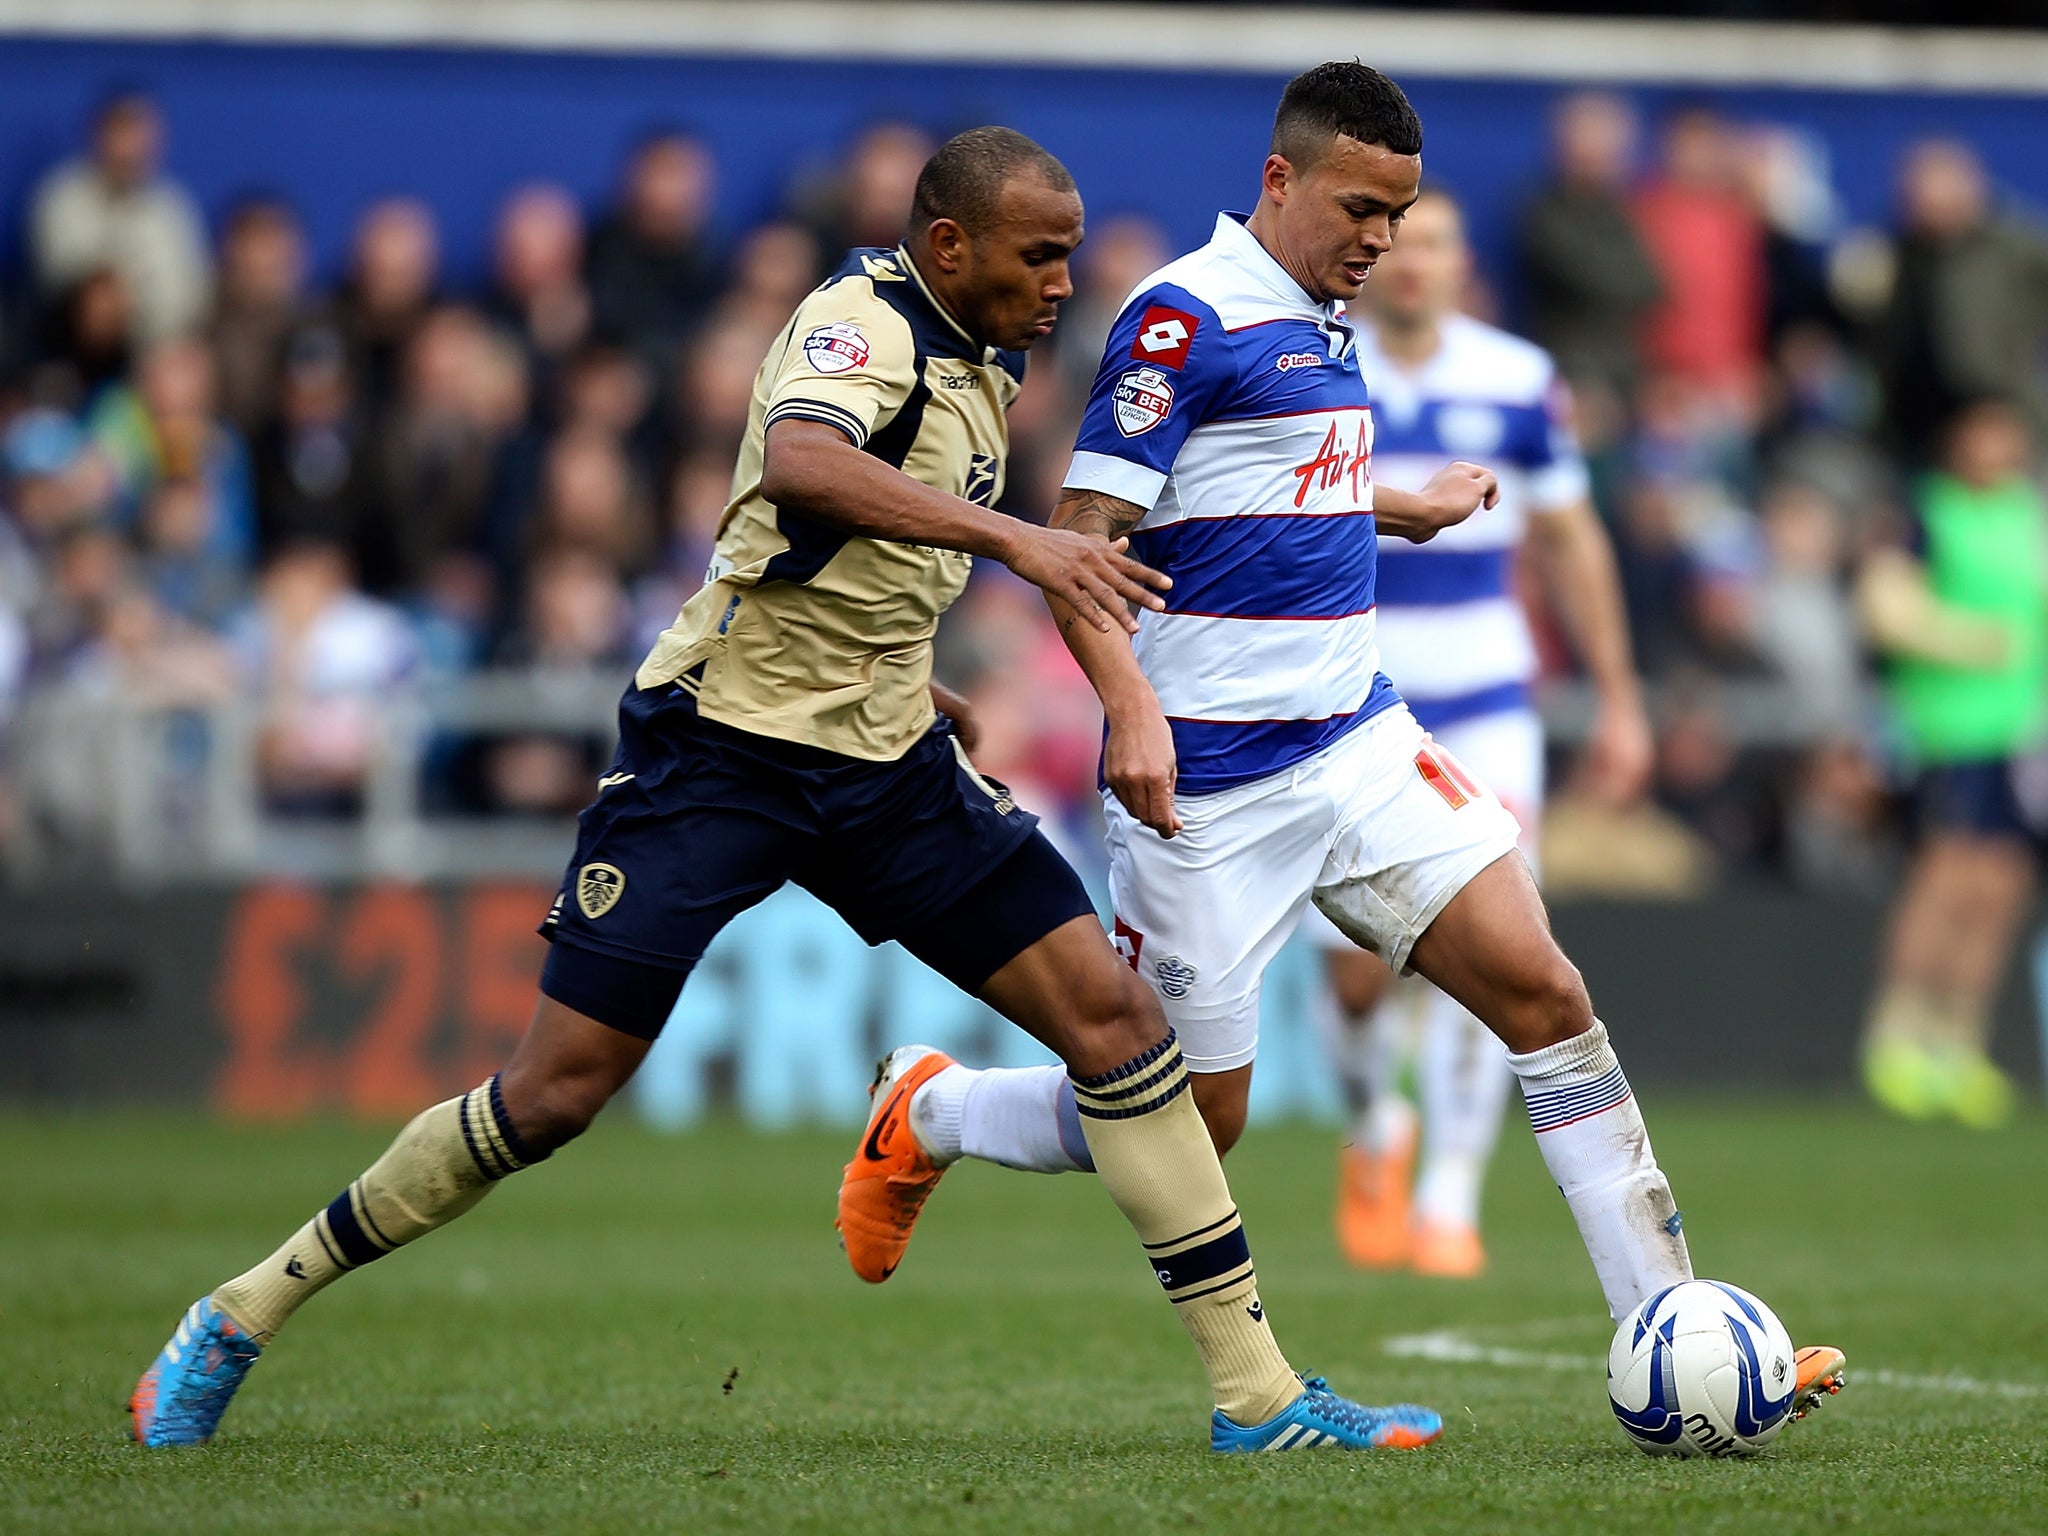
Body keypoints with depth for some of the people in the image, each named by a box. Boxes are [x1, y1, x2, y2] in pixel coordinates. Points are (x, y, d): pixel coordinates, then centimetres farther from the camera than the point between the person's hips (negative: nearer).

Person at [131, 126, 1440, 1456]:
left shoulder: (986, 359, 10)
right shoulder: (863, 324, -17)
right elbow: (799, 466, -41)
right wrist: (1008, 534, -47)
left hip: (886, 759, 7)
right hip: (721, 747, -7)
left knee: (1114, 1013, -5)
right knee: (554, 1096, -7)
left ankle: (1256, 1392, 1)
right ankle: (241, 1320, 10)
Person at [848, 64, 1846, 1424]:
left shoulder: (1323, 325, 14)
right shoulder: (1187, 317, -12)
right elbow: (1083, 541, -17)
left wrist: (1404, 510, 37)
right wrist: (1133, 711, -29)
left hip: (1355, 739, 8)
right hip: (1210, 780, -8)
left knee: (1542, 990, -6)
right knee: (1191, 1121, 1)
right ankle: (928, 1113, 29)